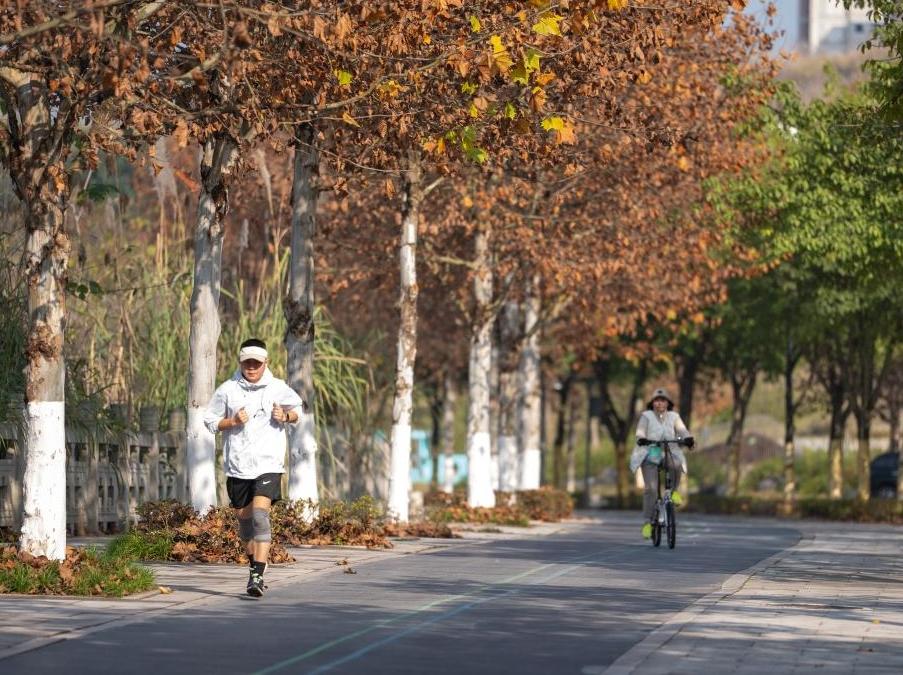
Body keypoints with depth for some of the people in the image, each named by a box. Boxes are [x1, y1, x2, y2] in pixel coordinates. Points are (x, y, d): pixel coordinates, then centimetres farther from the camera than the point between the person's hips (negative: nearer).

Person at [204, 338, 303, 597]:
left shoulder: (278, 389, 1)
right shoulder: (228, 389, 1)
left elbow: (297, 408, 18)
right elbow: (210, 420, 6)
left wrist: (286, 416, -4)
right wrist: (233, 422, -12)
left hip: (268, 465, -3)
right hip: (237, 466, 3)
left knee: (260, 513, -19)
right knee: (244, 516, 13)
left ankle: (257, 575, -24)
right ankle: (255, 564, 37)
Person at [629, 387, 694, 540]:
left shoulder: (673, 417, 10)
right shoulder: (646, 416, 4)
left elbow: (682, 430, -5)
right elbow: (640, 431, -11)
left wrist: (688, 438, -28)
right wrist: (641, 439, -35)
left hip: (668, 454, 1)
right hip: (650, 456, -1)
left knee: (676, 464, -34)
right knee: (651, 488, -16)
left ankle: (673, 491, -7)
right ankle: (647, 522, -8)